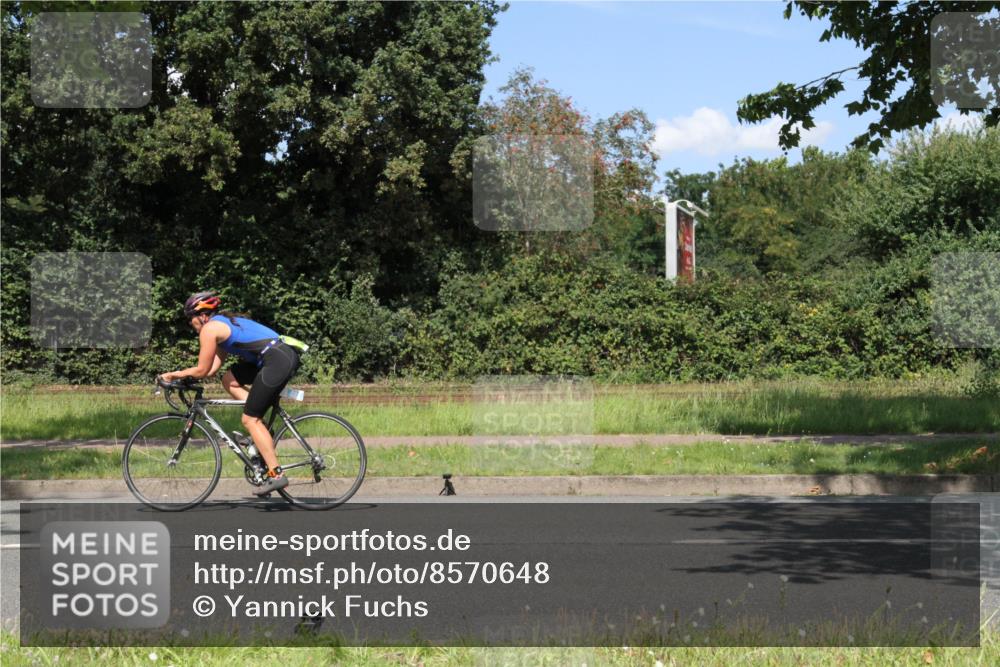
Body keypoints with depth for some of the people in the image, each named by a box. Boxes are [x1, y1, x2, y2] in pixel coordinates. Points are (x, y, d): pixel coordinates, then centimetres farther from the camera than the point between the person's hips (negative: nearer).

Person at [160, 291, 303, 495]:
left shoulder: (209, 329, -1)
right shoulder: (225, 323, 27)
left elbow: (202, 370, 1)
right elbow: (212, 369, 25)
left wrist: (175, 374, 15)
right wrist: (179, 374, 24)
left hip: (278, 360, -9)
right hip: (286, 354, 9)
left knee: (250, 420, -2)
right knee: (230, 380, 19)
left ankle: (276, 474, -4)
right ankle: (262, 432, 12)